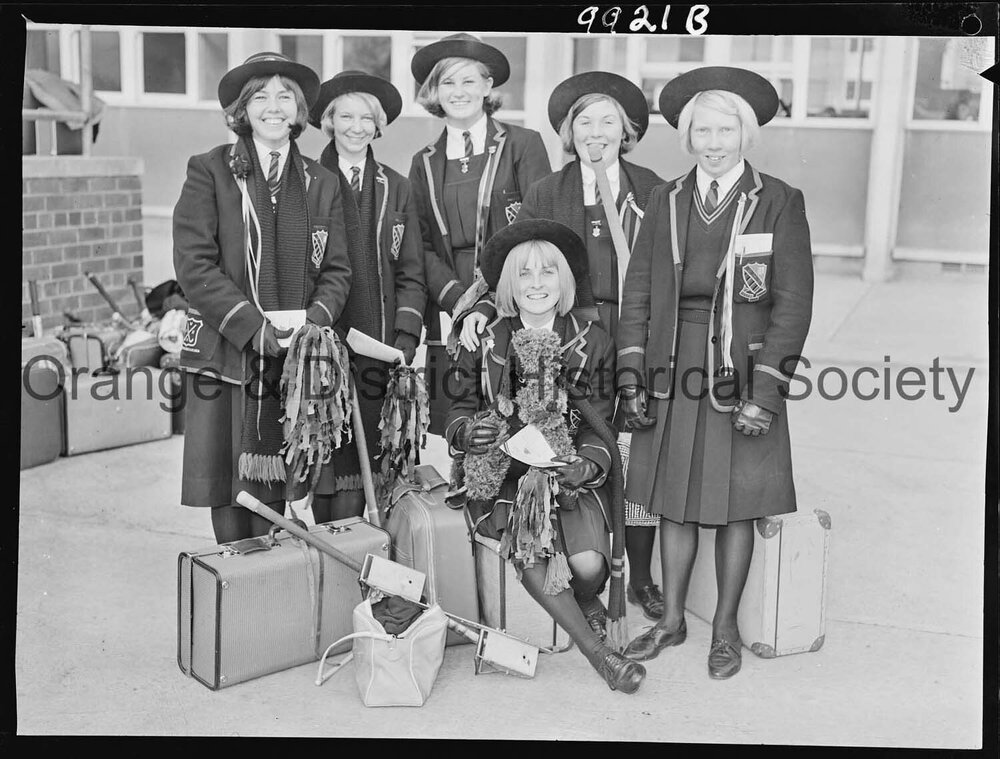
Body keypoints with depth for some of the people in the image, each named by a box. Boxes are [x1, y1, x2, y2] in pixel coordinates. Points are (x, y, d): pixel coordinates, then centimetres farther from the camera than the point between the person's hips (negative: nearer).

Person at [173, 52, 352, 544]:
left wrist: (314, 317, -11)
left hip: (299, 362, 2)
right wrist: (252, 326, -15)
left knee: (284, 496, 1)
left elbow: (336, 269, 9)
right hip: (225, 358, -2)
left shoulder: (321, 185, 13)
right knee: (233, 496, 0)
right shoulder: (209, 172, 2)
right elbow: (193, 263, -6)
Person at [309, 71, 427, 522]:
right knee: (327, 464, -3)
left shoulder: (396, 188, 13)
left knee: (358, 467, -1)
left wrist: (406, 337, 0)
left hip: (379, 350, 2)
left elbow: (411, 274, 10)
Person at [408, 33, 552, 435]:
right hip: (449, 315, 3)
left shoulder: (523, 144, 5)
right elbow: (421, 244, 11)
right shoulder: (424, 163, 16)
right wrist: (455, 295, -7)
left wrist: (490, 283, -13)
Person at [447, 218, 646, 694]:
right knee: (529, 554, -28)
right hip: (504, 473, 0)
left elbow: (600, 424, 3)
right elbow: (459, 410, 7)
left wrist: (588, 464, -17)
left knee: (589, 564, -24)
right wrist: (469, 431, -18)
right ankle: (595, 648, -5)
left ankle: (587, 604, 17)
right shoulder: (483, 342, 2)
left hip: (572, 473, 0)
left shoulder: (593, 343, 2)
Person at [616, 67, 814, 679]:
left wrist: (766, 391, -12)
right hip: (673, 373, 3)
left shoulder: (780, 203, -3)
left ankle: (726, 628, 23)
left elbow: (793, 303, -6)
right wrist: (632, 375, 0)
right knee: (675, 502, 11)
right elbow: (638, 292, 7)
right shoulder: (666, 201, 7)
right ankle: (672, 620, 27)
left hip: (742, 373, -3)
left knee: (734, 505, 6)